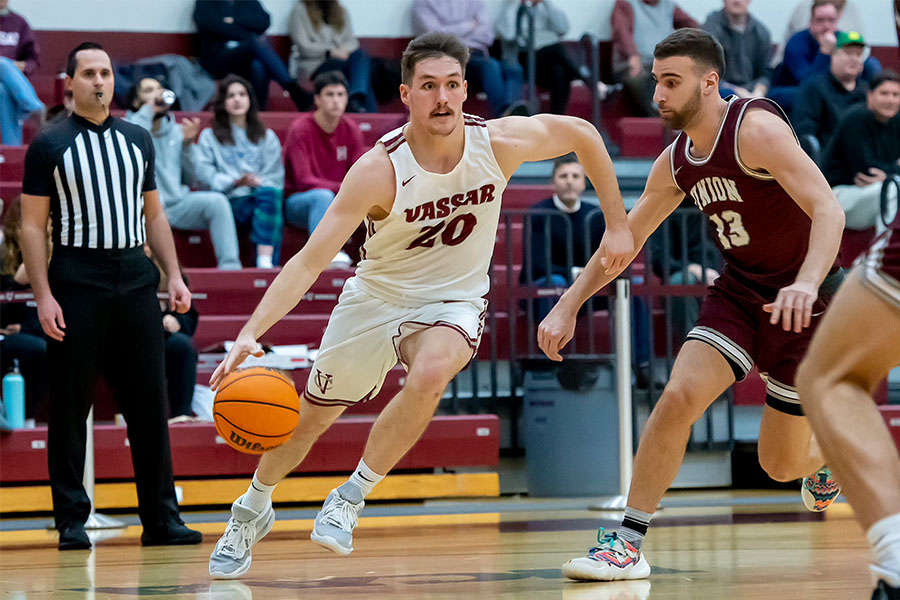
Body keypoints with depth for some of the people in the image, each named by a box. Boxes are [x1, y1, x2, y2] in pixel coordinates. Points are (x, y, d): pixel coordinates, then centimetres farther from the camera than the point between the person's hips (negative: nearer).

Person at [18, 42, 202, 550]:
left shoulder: (138, 140, 13)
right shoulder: (50, 146, 0)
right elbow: (33, 225, -3)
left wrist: (174, 275, 8)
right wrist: (43, 295, -11)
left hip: (136, 280, 4)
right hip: (78, 284, -4)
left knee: (150, 404, 3)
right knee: (70, 408, 0)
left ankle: (161, 518, 9)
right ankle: (72, 521, 7)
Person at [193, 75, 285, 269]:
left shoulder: (267, 137, 27)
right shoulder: (209, 136, 21)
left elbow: (276, 176, 12)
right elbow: (203, 172, 3)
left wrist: (259, 182, -11)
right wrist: (235, 182, -12)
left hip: (263, 195, 2)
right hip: (232, 201, -2)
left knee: (269, 193, -36)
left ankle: (265, 261, -48)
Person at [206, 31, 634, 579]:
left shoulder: (498, 143, -19)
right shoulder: (379, 170, -27)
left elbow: (583, 134, 0)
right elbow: (309, 261, -29)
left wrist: (618, 225, 0)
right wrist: (251, 333, -41)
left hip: (453, 302, 0)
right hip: (377, 298, 0)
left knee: (429, 375, -35)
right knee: (310, 416, 13)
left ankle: (352, 497, -15)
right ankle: (253, 509, 44)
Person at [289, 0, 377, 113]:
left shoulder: (341, 11, 22)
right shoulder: (300, 9, 5)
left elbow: (352, 41, 16)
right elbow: (303, 47, -4)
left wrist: (345, 50, -8)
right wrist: (331, 52, -16)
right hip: (314, 67, -5)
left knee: (360, 55, -30)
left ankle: (357, 99, -50)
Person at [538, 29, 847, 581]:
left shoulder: (756, 129, -22)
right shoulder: (677, 162, 1)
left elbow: (829, 210, -31)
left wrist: (806, 283, -48)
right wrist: (567, 306, 6)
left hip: (803, 299, -5)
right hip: (739, 289, 5)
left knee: (782, 464, 3)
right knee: (680, 395, -20)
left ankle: (829, 452, 41)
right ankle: (628, 544, -14)